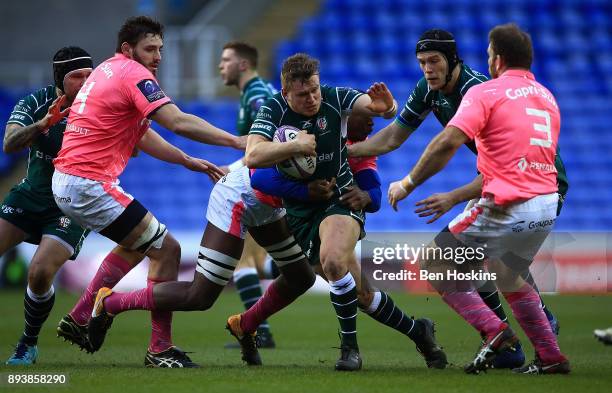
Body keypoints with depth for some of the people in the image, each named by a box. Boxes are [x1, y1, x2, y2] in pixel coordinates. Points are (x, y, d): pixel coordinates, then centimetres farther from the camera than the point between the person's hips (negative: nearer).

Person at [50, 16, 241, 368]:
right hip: (90, 185, -10)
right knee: (167, 250, -4)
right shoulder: (133, 74, -11)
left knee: (138, 243, 29)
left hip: (66, 181, 10)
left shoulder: (107, 71, 18)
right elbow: (179, 123, -22)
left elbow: (140, 134, 26)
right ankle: (160, 350, 0)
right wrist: (236, 141, -20)